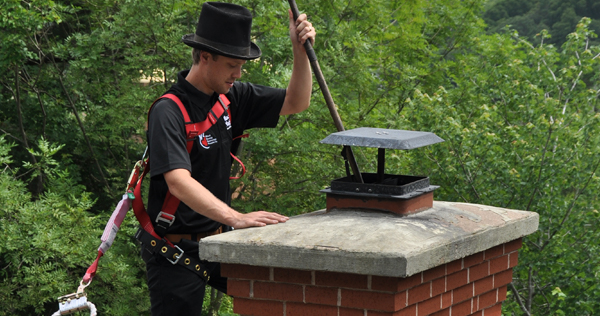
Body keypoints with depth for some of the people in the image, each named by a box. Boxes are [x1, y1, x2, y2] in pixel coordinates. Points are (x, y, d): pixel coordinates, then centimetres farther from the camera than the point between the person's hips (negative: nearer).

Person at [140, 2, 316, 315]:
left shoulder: (230, 97, 4)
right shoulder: (168, 112, -21)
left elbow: (296, 102, 10)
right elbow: (178, 182, -34)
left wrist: (300, 49, -9)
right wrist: (237, 218, -45)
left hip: (218, 241, 7)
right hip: (176, 253, -7)